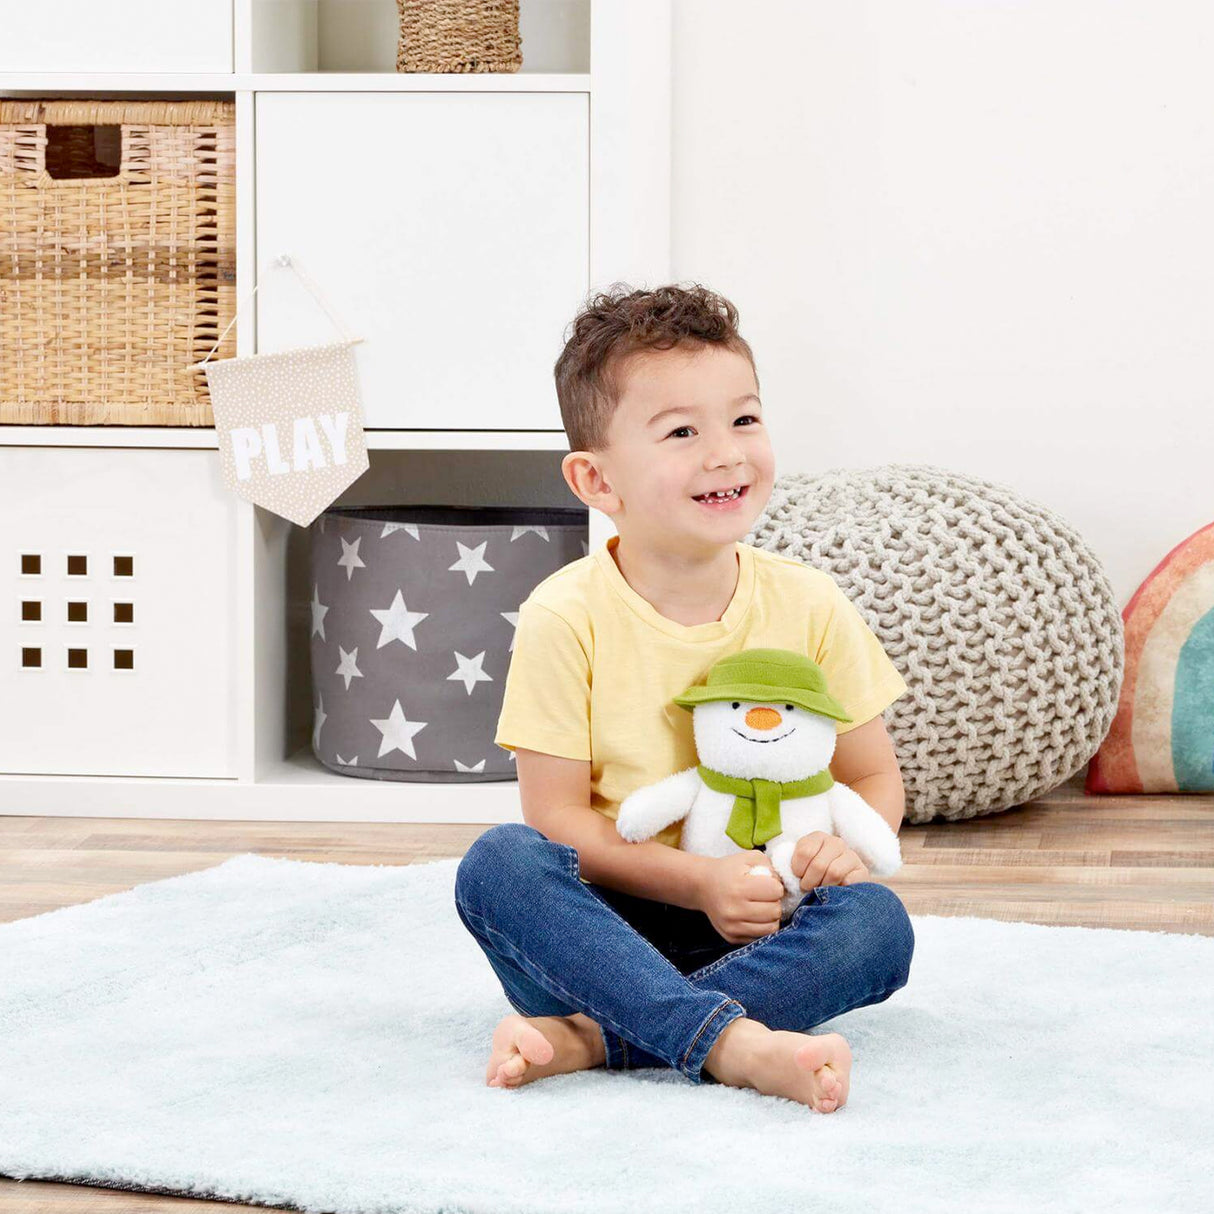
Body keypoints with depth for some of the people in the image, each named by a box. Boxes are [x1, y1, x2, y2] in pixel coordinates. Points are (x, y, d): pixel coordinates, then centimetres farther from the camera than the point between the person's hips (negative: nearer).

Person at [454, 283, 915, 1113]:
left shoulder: (810, 606, 0)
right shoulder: (567, 617, -8)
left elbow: (875, 776, 9)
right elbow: (556, 816, -9)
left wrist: (846, 843, -14)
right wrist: (700, 881, -21)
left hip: (761, 933, 2)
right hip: (610, 922, -2)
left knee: (877, 920, -27)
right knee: (497, 864, -30)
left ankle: (590, 1039, -33)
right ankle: (730, 1042, -45)